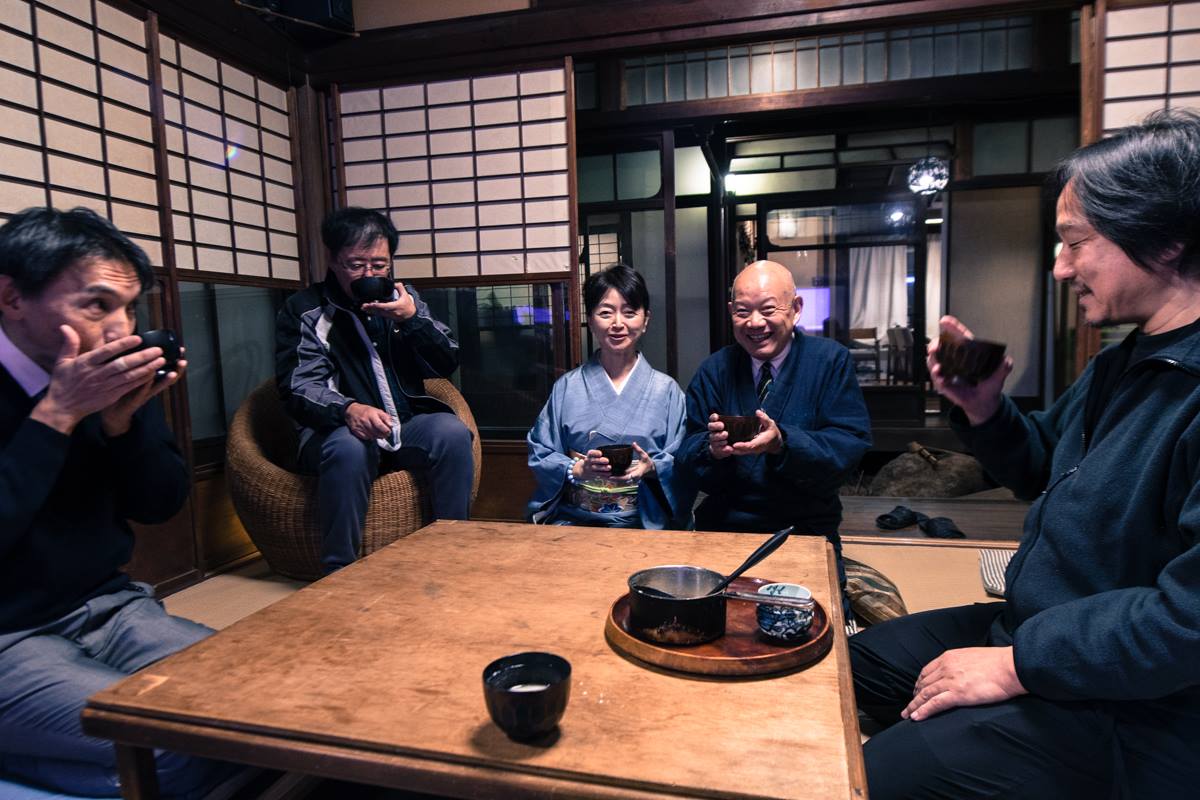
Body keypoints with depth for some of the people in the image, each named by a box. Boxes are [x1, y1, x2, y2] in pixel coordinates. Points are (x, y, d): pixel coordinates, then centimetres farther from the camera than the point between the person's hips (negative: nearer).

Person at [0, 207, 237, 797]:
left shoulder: (118, 376, 0)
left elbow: (160, 505, 2)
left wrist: (122, 421, -14)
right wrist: (57, 415, -26)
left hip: (110, 608, 6)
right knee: (184, 750, -22)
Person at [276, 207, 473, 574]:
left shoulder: (404, 299, 11)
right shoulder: (304, 310, 1)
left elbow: (447, 365, 6)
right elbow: (298, 387, -10)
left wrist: (413, 319, -12)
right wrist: (349, 410, -31)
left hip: (407, 426, 3)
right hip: (339, 429, -3)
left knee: (453, 432, -26)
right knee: (349, 449, -35)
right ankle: (340, 571, -19)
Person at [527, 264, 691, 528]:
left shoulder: (666, 390, 6)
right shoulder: (567, 387, 8)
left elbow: (682, 464, 4)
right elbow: (539, 455, 6)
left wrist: (652, 467, -16)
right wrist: (578, 469, -12)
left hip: (642, 521, 0)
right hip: (571, 519, 1)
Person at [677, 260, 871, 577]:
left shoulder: (831, 360, 1)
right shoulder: (715, 370, 7)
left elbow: (852, 444, -8)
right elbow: (686, 452, 4)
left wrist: (782, 442, -25)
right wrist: (712, 447, -20)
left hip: (807, 532, -1)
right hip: (723, 527, 2)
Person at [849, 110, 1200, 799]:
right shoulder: (1126, 364, 6)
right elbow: (1038, 470, 16)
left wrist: (1018, 663, -23)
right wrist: (983, 408, -3)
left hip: (1127, 722, -9)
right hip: (1032, 631, 9)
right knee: (857, 664, 17)